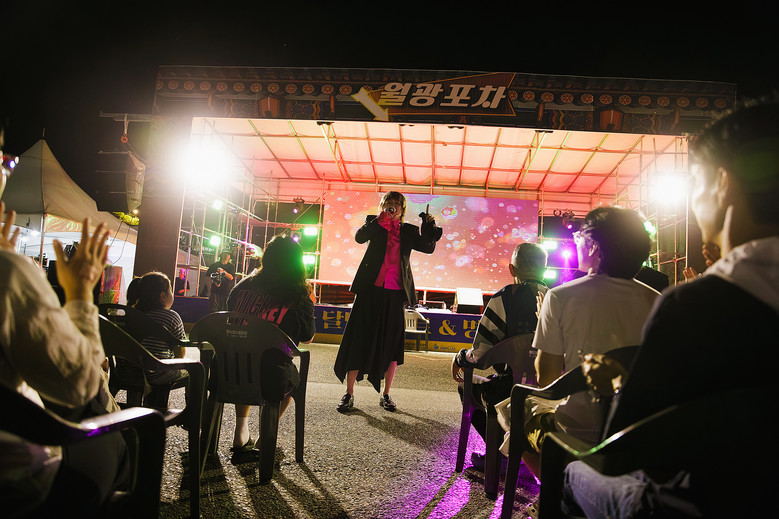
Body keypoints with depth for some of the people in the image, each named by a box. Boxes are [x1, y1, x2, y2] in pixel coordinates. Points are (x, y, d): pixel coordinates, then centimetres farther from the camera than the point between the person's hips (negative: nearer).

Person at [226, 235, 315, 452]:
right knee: (293, 377, 32)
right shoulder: (300, 298, -10)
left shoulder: (244, 285, -1)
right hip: (270, 381, -3)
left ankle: (241, 430, 36)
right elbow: (307, 339, 6)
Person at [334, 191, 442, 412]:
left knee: (391, 343, 6)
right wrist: (381, 218, -17)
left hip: (395, 294, 2)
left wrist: (429, 227, -9)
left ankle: (386, 395, 18)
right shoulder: (374, 223, 8)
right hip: (371, 289, -1)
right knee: (360, 339, 0)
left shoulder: (408, 231, 13)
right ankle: (349, 394, 8)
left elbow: (428, 247, 5)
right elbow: (360, 237, -11)